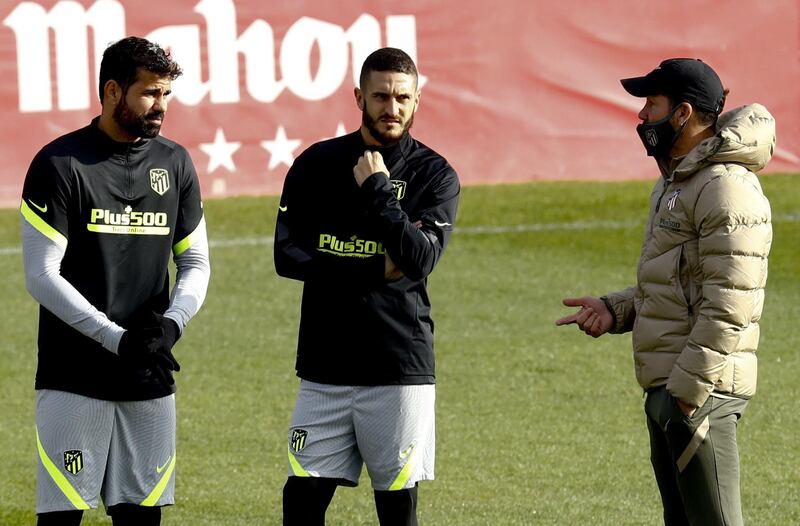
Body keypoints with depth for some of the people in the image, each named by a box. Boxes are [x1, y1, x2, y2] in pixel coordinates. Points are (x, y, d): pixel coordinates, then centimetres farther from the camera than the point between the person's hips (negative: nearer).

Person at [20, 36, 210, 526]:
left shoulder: (174, 164, 10)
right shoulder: (59, 164, -6)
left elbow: (196, 264, 14)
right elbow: (41, 276, -11)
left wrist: (171, 325, -6)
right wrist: (118, 339, -17)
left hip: (151, 377, 5)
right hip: (74, 377, -5)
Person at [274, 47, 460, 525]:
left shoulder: (435, 176, 0)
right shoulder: (317, 165, 6)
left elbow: (419, 261, -14)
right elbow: (288, 255, -4)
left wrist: (377, 190, -14)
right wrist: (374, 271, -10)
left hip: (400, 365, -2)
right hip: (325, 365, 2)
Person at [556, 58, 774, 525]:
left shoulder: (728, 188, -16)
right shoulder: (676, 182, 18)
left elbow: (729, 305, -22)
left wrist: (689, 389, -23)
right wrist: (614, 310, 10)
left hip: (700, 388, -11)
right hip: (667, 385, 11)